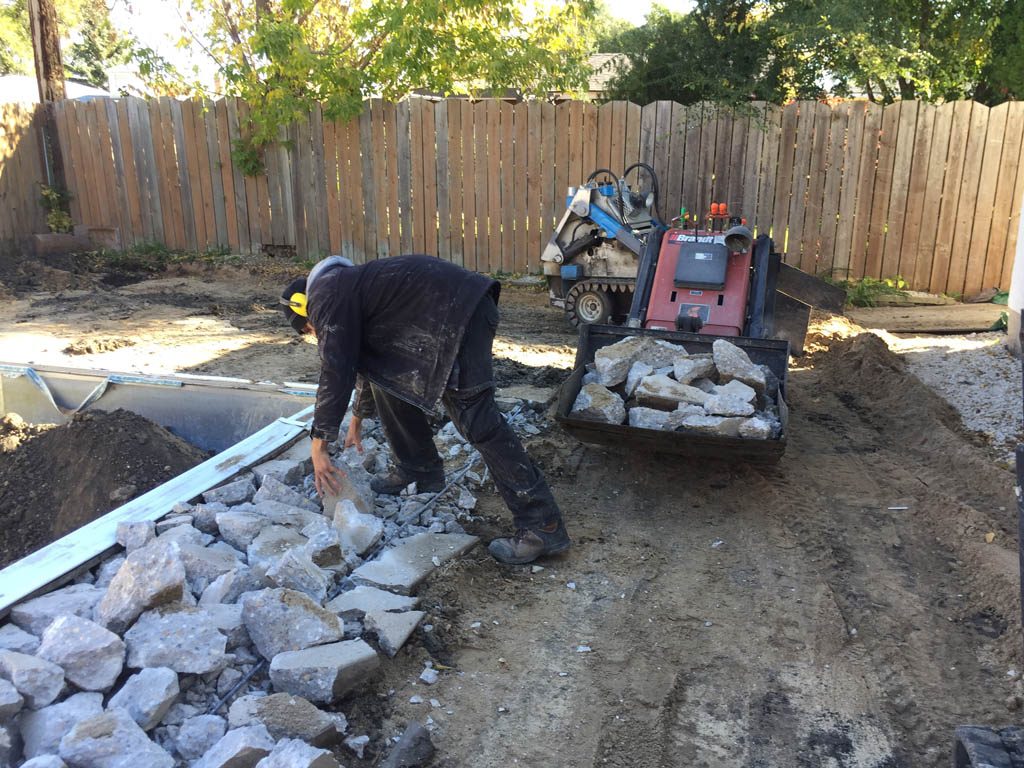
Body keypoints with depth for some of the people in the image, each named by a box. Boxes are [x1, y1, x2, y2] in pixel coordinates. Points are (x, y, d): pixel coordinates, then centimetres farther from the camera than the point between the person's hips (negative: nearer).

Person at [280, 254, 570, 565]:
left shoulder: (325, 298, -1)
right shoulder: (347, 286, 30)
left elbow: (335, 373, -8)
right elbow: (371, 360, 41)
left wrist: (319, 446, -3)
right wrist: (356, 420, 50)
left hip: (458, 310, -11)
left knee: (476, 415, -15)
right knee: (391, 375, 21)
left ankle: (542, 525, -14)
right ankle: (418, 470, 31)